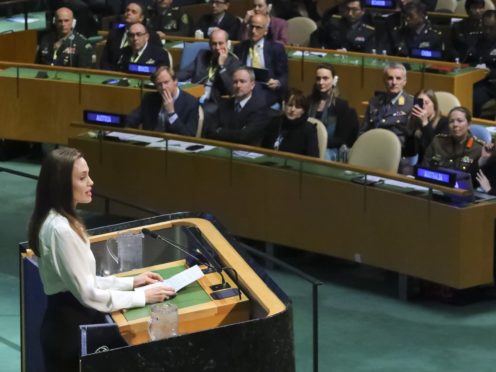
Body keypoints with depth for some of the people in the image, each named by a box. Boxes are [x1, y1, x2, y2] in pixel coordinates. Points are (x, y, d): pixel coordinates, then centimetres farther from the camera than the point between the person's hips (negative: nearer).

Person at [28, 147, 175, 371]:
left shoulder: (59, 221, 8)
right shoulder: (60, 229, -24)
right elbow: (87, 293, -21)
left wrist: (131, 282, 9)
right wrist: (142, 297, -14)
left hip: (71, 321, 10)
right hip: (70, 327, -10)